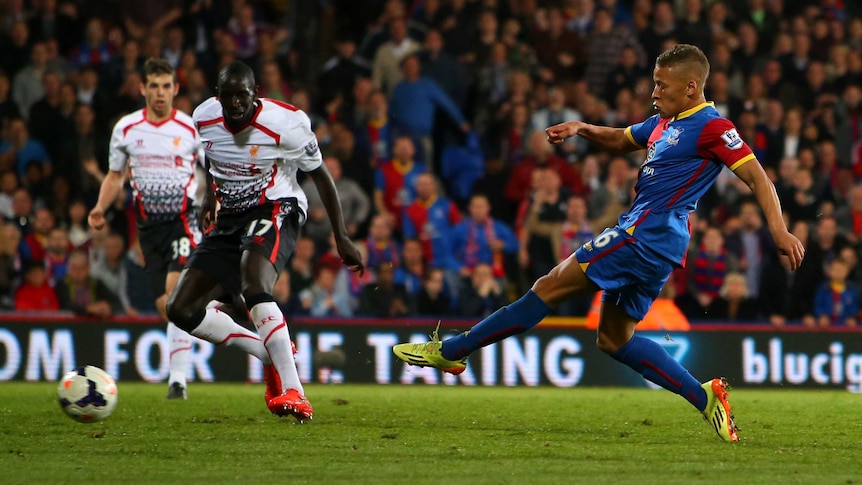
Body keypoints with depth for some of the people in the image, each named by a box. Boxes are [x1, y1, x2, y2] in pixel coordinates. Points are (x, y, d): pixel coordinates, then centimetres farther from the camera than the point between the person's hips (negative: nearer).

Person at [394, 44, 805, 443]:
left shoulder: (711, 127, -9)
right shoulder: (666, 122, 19)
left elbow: (756, 176, -13)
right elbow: (619, 140, 32)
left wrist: (779, 230, -23)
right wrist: (581, 129, 12)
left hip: (646, 234, -11)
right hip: (654, 245, 11)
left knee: (551, 287, -7)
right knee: (613, 339, 12)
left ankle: (449, 351, -2)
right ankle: (704, 397, 5)